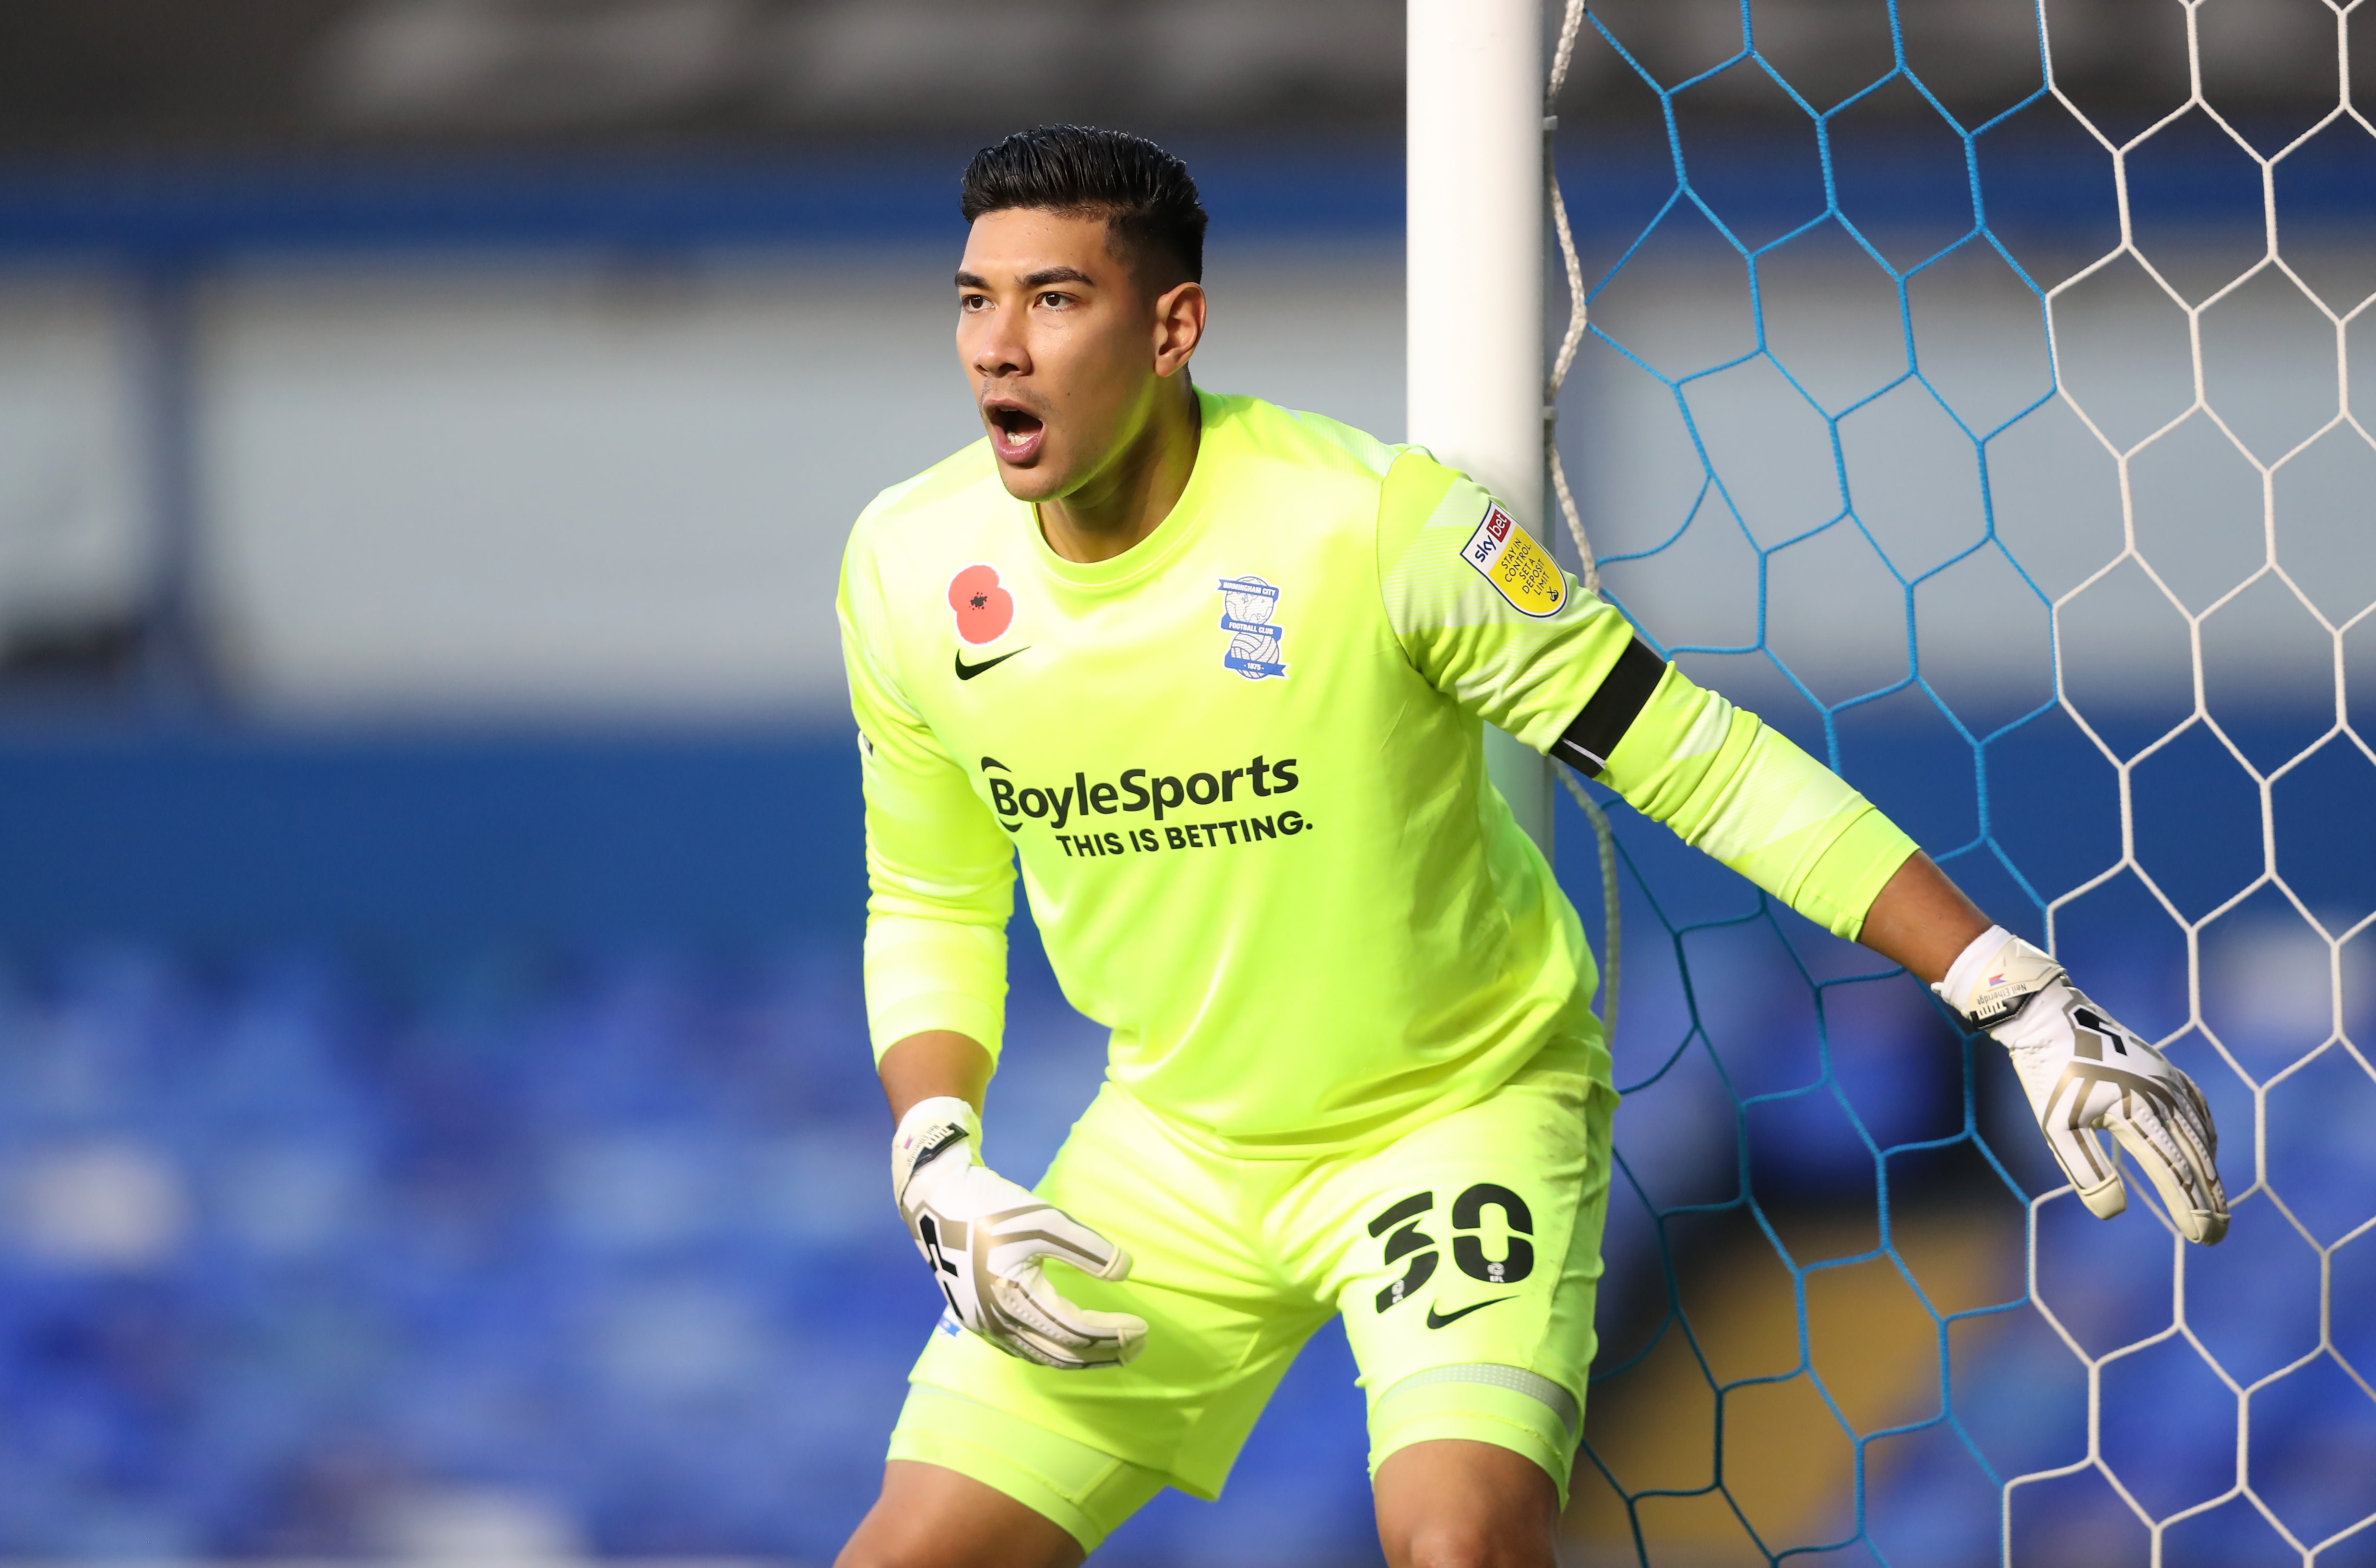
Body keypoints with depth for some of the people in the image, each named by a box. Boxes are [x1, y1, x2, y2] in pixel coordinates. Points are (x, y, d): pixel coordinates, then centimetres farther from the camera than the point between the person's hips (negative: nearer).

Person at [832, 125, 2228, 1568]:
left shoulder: (1372, 522, -23)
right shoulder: (911, 571, -8)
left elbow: (1702, 765, -18)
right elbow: (930, 910, 9)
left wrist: (2026, 1003, -21)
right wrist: (941, 1178, -8)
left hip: (1461, 1112, -5)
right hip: (1172, 1148, 5)